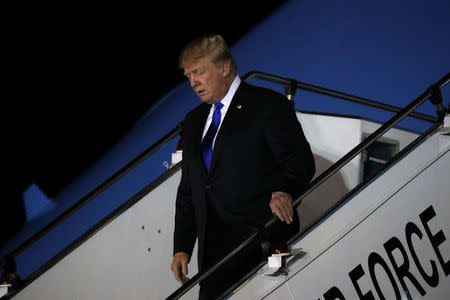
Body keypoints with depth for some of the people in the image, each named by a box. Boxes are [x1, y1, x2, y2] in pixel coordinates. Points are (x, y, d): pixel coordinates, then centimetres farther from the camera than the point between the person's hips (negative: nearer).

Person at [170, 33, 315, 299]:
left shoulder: (268, 105, 2)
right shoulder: (194, 121, 22)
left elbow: (301, 161, -6)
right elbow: (188, 190, 24)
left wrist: (283, 190, -27)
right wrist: (182, 248, 15)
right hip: (213, 251, 6)